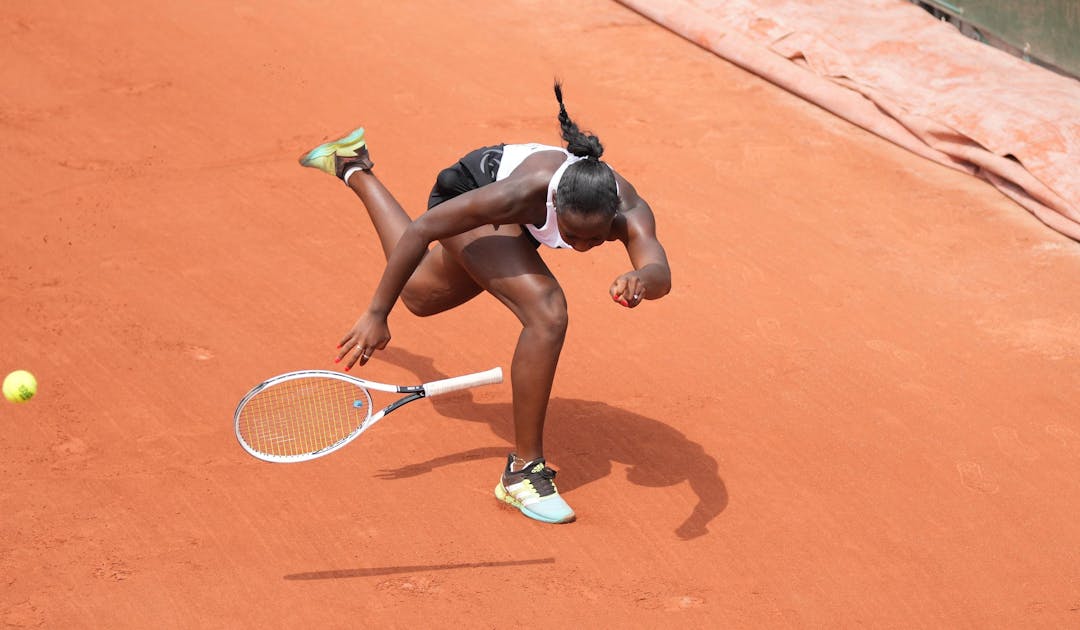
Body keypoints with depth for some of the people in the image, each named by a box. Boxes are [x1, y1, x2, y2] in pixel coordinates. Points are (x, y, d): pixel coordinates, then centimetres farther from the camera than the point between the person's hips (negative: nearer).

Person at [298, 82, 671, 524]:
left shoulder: (629, 212, -38)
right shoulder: (525, 192, -46)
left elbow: (661, 273, -55)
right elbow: (421, 231, -35)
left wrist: (642, 281, -81)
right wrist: (377, 314, -32)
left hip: (509, 222, 6)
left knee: (418, 296, 33)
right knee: (548, 315, -30)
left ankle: (355, 170, 52)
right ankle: (523, 471, -16)